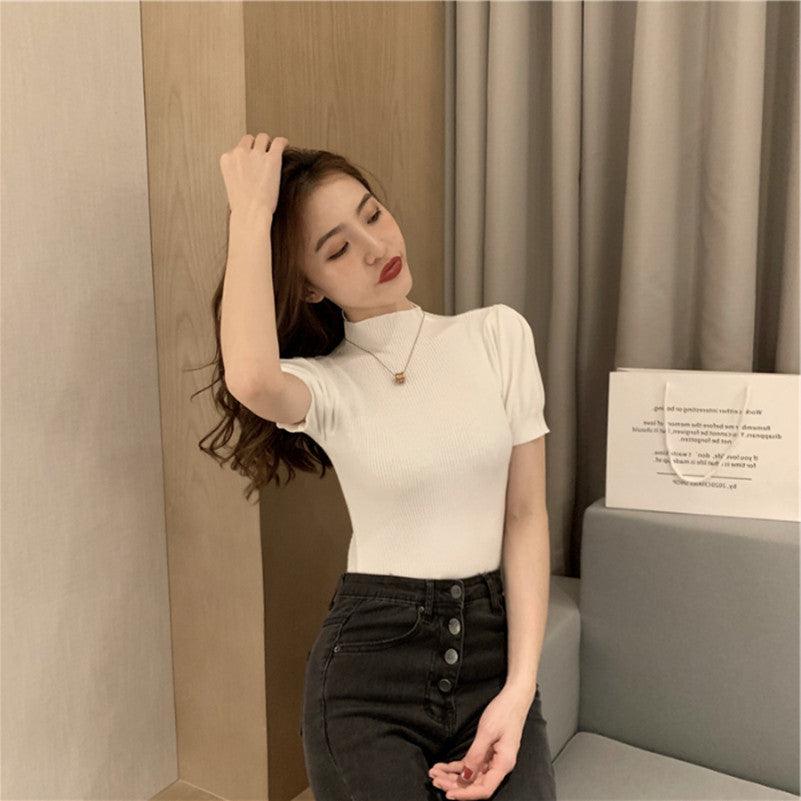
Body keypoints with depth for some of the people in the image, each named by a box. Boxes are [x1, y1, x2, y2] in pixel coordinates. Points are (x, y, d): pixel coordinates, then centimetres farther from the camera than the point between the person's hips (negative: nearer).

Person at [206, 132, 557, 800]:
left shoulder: (497, 333, 0)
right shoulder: (323, 384, -4)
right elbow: (250, 378, -30)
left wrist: (518, 690, -9)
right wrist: (251, 214, -18)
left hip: (494, 646, 2)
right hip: (369, 657, -1)